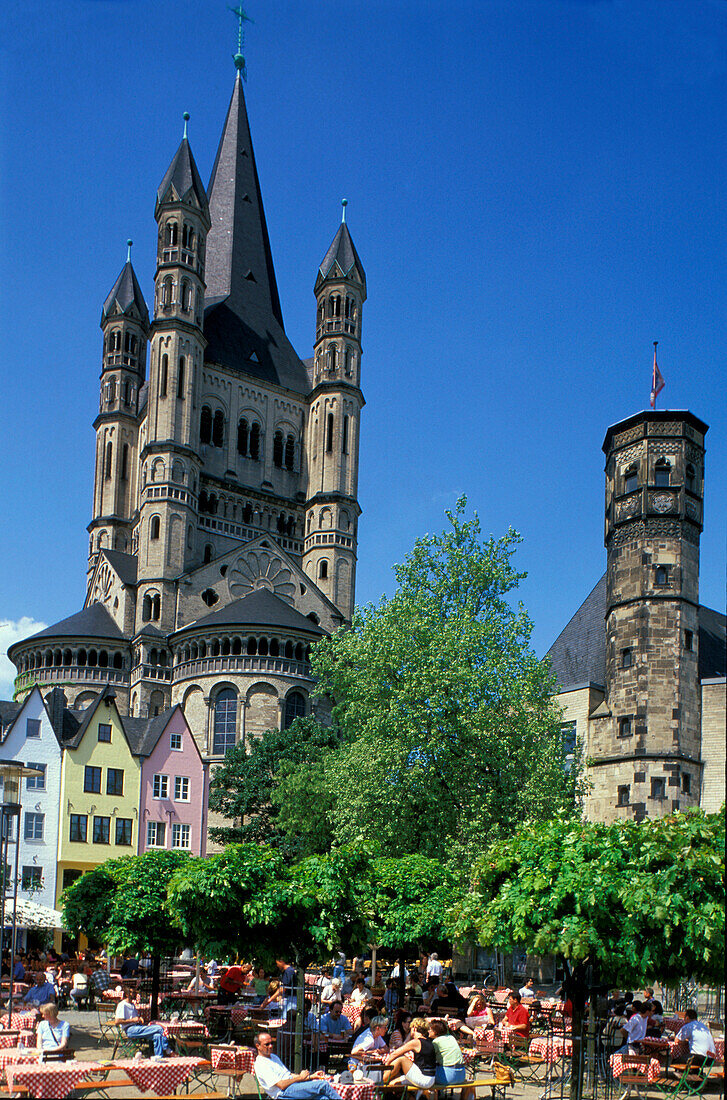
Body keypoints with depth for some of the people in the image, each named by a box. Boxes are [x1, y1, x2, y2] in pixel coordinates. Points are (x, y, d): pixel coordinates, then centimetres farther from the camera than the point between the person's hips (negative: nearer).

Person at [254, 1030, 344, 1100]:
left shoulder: (274, 1057, 24)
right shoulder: (260, 1065, -7)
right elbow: (281, 1085, -15)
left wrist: (310, 1077, 12)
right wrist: (300, 1078, -4)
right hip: (284, 1093, -9)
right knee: (323, 1085, -21)